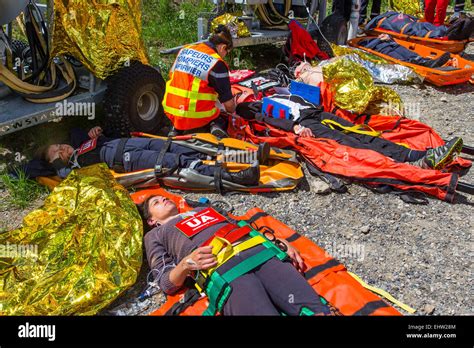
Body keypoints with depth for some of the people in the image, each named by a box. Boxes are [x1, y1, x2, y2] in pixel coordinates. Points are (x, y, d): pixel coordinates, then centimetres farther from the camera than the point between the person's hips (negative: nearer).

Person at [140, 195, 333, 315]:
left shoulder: (203, 208, 39)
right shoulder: (155, 236, 27)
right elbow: (167, 284, 15)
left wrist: (281, 242, 17)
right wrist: (185, 264, -7)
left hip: (258, 249, 4)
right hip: (220, 268, -3)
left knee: (314, 308, -20)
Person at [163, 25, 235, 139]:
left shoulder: (185, 50, 8)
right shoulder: (218, 64, -11)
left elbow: (172, 75, 20)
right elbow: (228, 103, -8)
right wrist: (232, 111, 15)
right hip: (198, 117, -6)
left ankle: (176, 130, 10)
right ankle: (216, 127, -10)